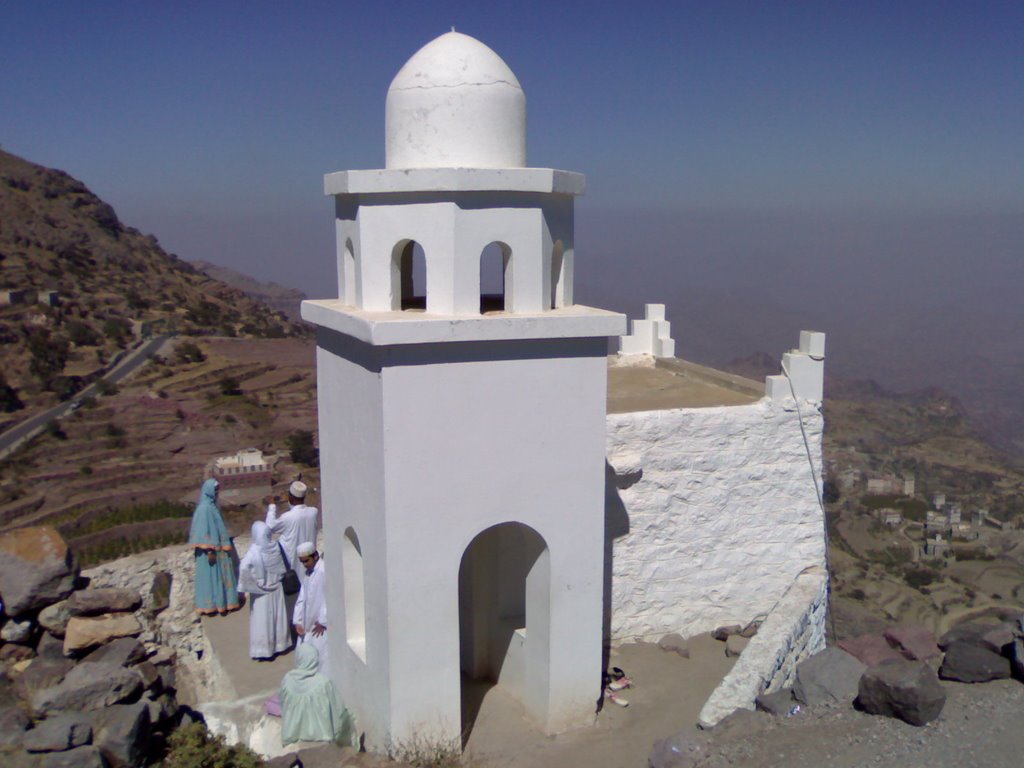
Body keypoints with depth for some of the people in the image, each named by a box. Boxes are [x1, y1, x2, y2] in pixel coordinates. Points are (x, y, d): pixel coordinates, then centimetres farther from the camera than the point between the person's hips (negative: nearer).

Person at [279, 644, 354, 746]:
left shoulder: (287, 679, -15)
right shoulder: (323, 682, -24)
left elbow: (283, 706, 2)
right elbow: (338, 710, -14)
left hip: (292, 733, 4)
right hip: (321, 733, -4)